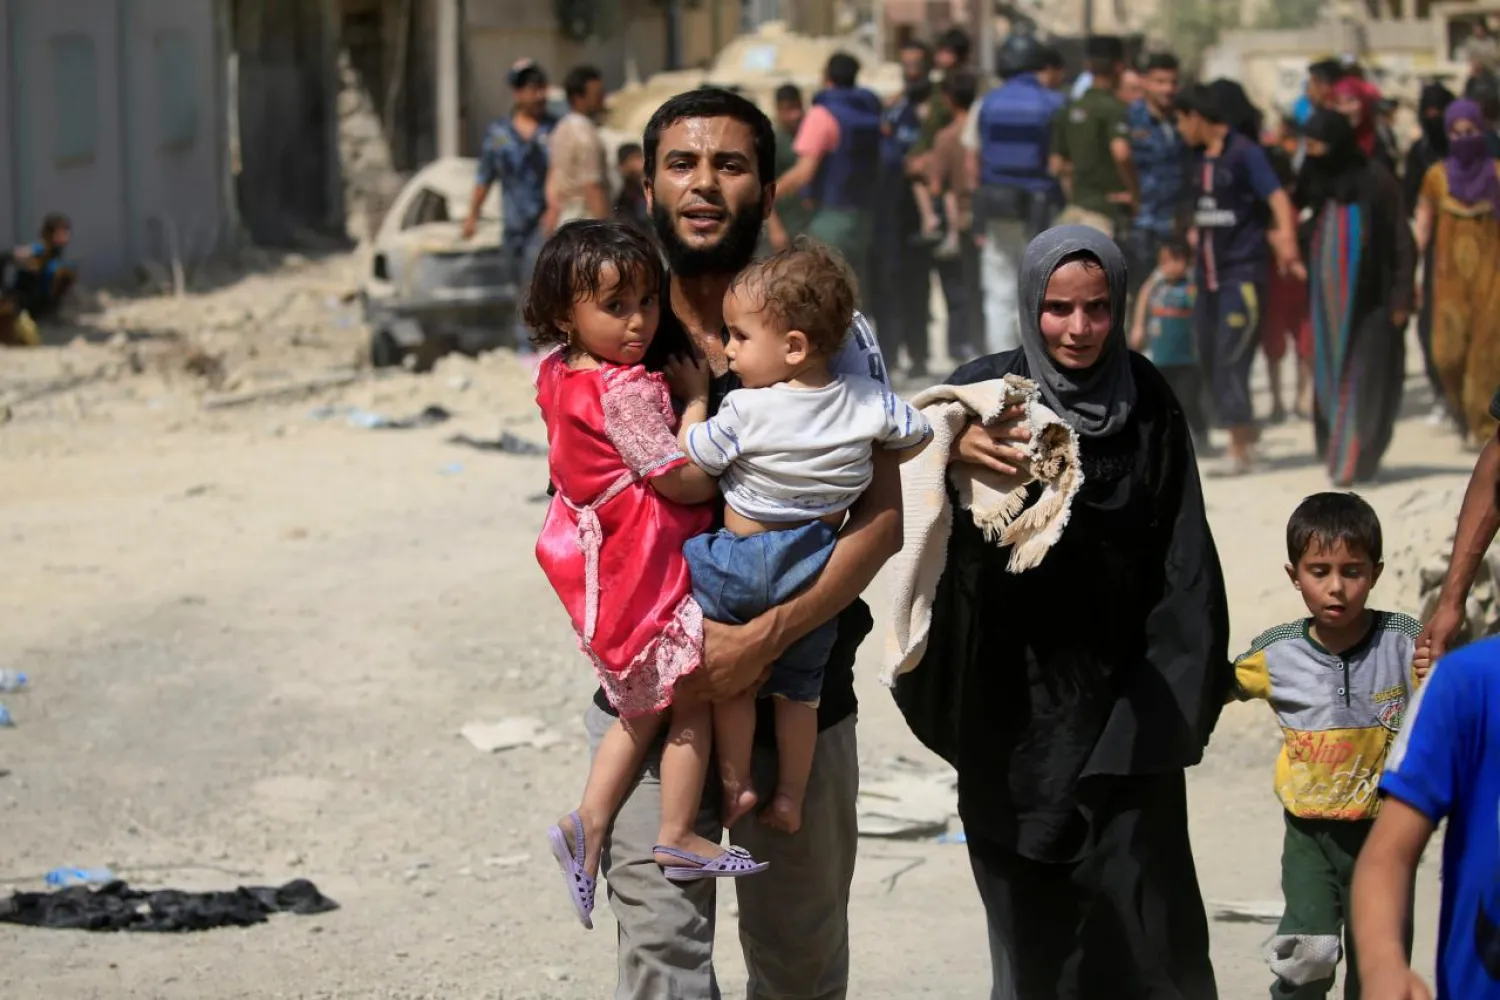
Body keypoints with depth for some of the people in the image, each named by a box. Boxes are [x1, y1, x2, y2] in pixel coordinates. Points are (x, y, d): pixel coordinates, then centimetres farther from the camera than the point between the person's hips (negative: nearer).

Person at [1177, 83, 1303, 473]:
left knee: (1231, 359, -12)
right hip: (1209, 273, 8)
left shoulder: (1245, 153, -11)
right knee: (1209, 357, 10)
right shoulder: (1201, 159, 12)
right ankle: (1244, 433, 23)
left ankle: (1240, 446, -8)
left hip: (1243, 272, -8)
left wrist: (1287, 245, -31)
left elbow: (1278, 199, -19)